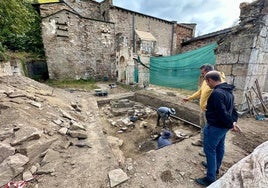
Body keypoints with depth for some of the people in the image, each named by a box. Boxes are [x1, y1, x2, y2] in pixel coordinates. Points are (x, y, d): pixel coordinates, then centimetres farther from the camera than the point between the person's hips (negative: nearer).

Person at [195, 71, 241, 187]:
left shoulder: (216, 93, -27)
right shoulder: (228, 90, 7)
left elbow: (222, 113, -28)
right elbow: (232, 108, 10)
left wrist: (231, 124, -15)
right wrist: (234, 121, 3)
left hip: (214, 127, -10)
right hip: (223, 126, 10)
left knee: (210, 150, 3)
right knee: (219, 147, 24)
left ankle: (210, 178, 17)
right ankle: (216, 167, 45)